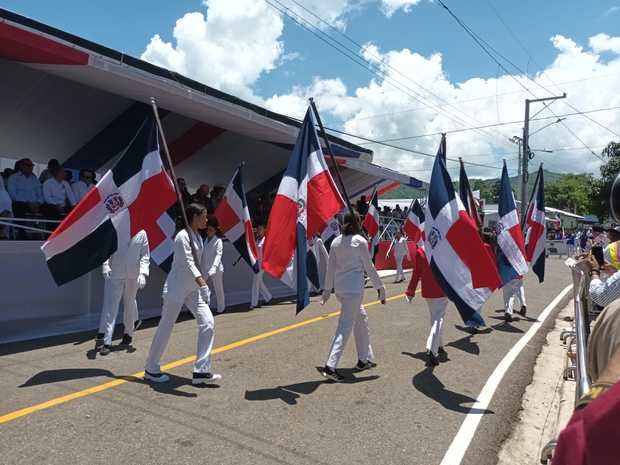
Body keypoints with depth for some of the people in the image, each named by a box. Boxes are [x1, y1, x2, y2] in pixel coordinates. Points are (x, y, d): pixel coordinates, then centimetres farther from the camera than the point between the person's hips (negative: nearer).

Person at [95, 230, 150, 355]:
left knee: (130, 304, 18)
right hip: (114, 274, -2)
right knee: (110, 305, -8)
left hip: (133, 275, 2)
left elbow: (145, 256, 1)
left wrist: (143, 273, -11)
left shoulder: (141, 233, -1)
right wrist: (105, 267, -16)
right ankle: (104, 340, -7)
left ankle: (128, 334, 39)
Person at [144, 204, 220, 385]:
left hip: (192, 289, 8)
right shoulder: (183, 236, -17)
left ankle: (201, 371, 1)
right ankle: (151, 369, 23)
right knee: (166, 327, 4)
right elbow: (187, 262, -28)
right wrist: (202, 283, -40)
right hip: (176, 288, -8)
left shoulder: (198, 237, 9)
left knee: (208, 323, -4)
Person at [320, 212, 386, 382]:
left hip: (339, 288, 7)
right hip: (354, 288, -7)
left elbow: (330, 266, 9)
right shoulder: (360, 241, -7)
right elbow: (369, 267, -5)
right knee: (346, 326, -6)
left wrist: (328, 289, 15)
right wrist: (380, 287, 5)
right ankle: (330, 366, -12)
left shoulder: (336, 241, 8)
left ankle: (364, 359, 28)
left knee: (361, 319, 21)